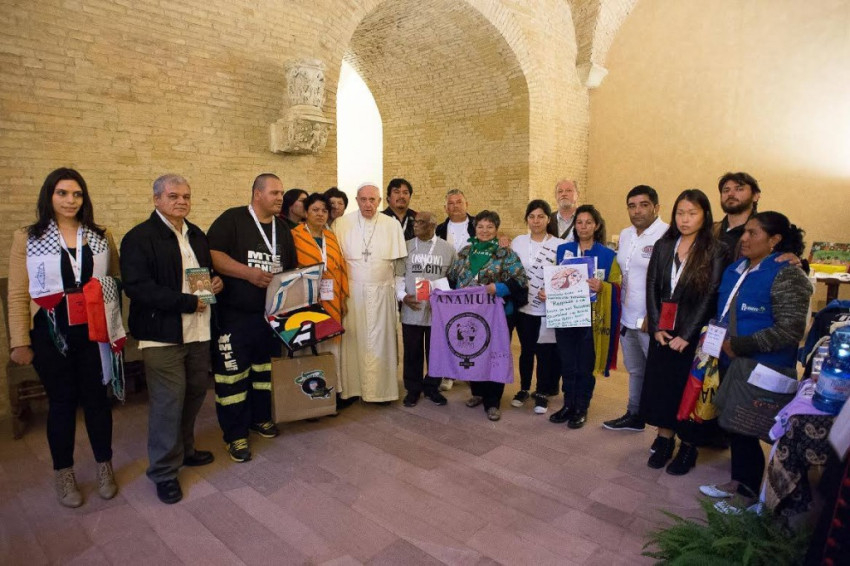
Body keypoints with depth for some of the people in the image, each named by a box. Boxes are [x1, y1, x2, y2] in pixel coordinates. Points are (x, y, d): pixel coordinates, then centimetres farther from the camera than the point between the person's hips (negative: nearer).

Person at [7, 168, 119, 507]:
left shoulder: (101, 237, 6)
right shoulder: (27, 239, 1)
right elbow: (17, 295, 0)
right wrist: (20, 342, -4)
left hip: (94, 332, 1)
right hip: (51, 335, -1)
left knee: (97, 399, 9)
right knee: (61, 403, 9)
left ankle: (104, 467, 27)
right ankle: (64, 475, 27)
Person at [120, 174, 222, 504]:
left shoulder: (197, 235, 14)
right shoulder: (139, 238, -8)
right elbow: (136, 287, -19)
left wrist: (216, 282, 2)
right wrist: (188, 302, -19)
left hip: (198, 331, 7)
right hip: (162, 334, -7)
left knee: (195, 393, 16)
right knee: (168, 402, -2)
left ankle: (183, 449, 37)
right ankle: (164, 471, 14)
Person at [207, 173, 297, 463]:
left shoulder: (283, 229, 13)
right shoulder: (232, 219, -6)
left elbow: (291, 269, 19)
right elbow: (212, 254, -17)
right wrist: (248, 272, -23)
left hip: (272, 314, 6)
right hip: (234, 315, -6)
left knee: (265, 369, 17)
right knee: (232, 373, 0)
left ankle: (261, 417, 36)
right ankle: (235, 434, 14)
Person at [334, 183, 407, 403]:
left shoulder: (392, 225, 2)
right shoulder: (342, 224, 0)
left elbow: (400, 263, 6)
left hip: (382, 292, 1)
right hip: (352, 291, 0)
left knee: (380, 340, 5)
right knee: (353, 339, 4)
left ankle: (381, 389, 16)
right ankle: (351, 387, 15)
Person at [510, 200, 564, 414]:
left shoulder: (560, 245, -6)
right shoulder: (518, 242, 3)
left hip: (548, 308, -2)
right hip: (524, 306, 2)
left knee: (545, 351, 6)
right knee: (526, 349, 13)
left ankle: (542, 393, 22)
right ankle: (524, 388, 30)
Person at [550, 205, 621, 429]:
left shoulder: (608, 255, -1)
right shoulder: (562, 250, 8)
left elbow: (616, 287, -2)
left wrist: (601, 288, -22)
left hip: (592, 317, -2)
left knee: (585, 365, 5)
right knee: (567, 364, 8)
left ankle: (582, 408, 20)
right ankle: (568, 404, 23)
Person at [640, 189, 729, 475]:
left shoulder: (716, 251, -6)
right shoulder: (663, 246, 6)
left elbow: (711, 297, -11)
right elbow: (652, 288, 3)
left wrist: (686, 335, -14)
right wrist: (656, 327, -6)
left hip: (693, 334, -3)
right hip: (662, 331, 4)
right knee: (659, 384, 8)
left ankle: (688, 446, 21)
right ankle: (664, 438, 24)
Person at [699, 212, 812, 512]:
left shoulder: (786, 276, -16)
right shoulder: (735, 270, 9)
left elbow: (790, 330, -21)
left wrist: (739, 346, -20)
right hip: (730, 365, 8)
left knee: (747, 430, 4)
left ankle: (749, 493, 24)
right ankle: (738, 481, 34)